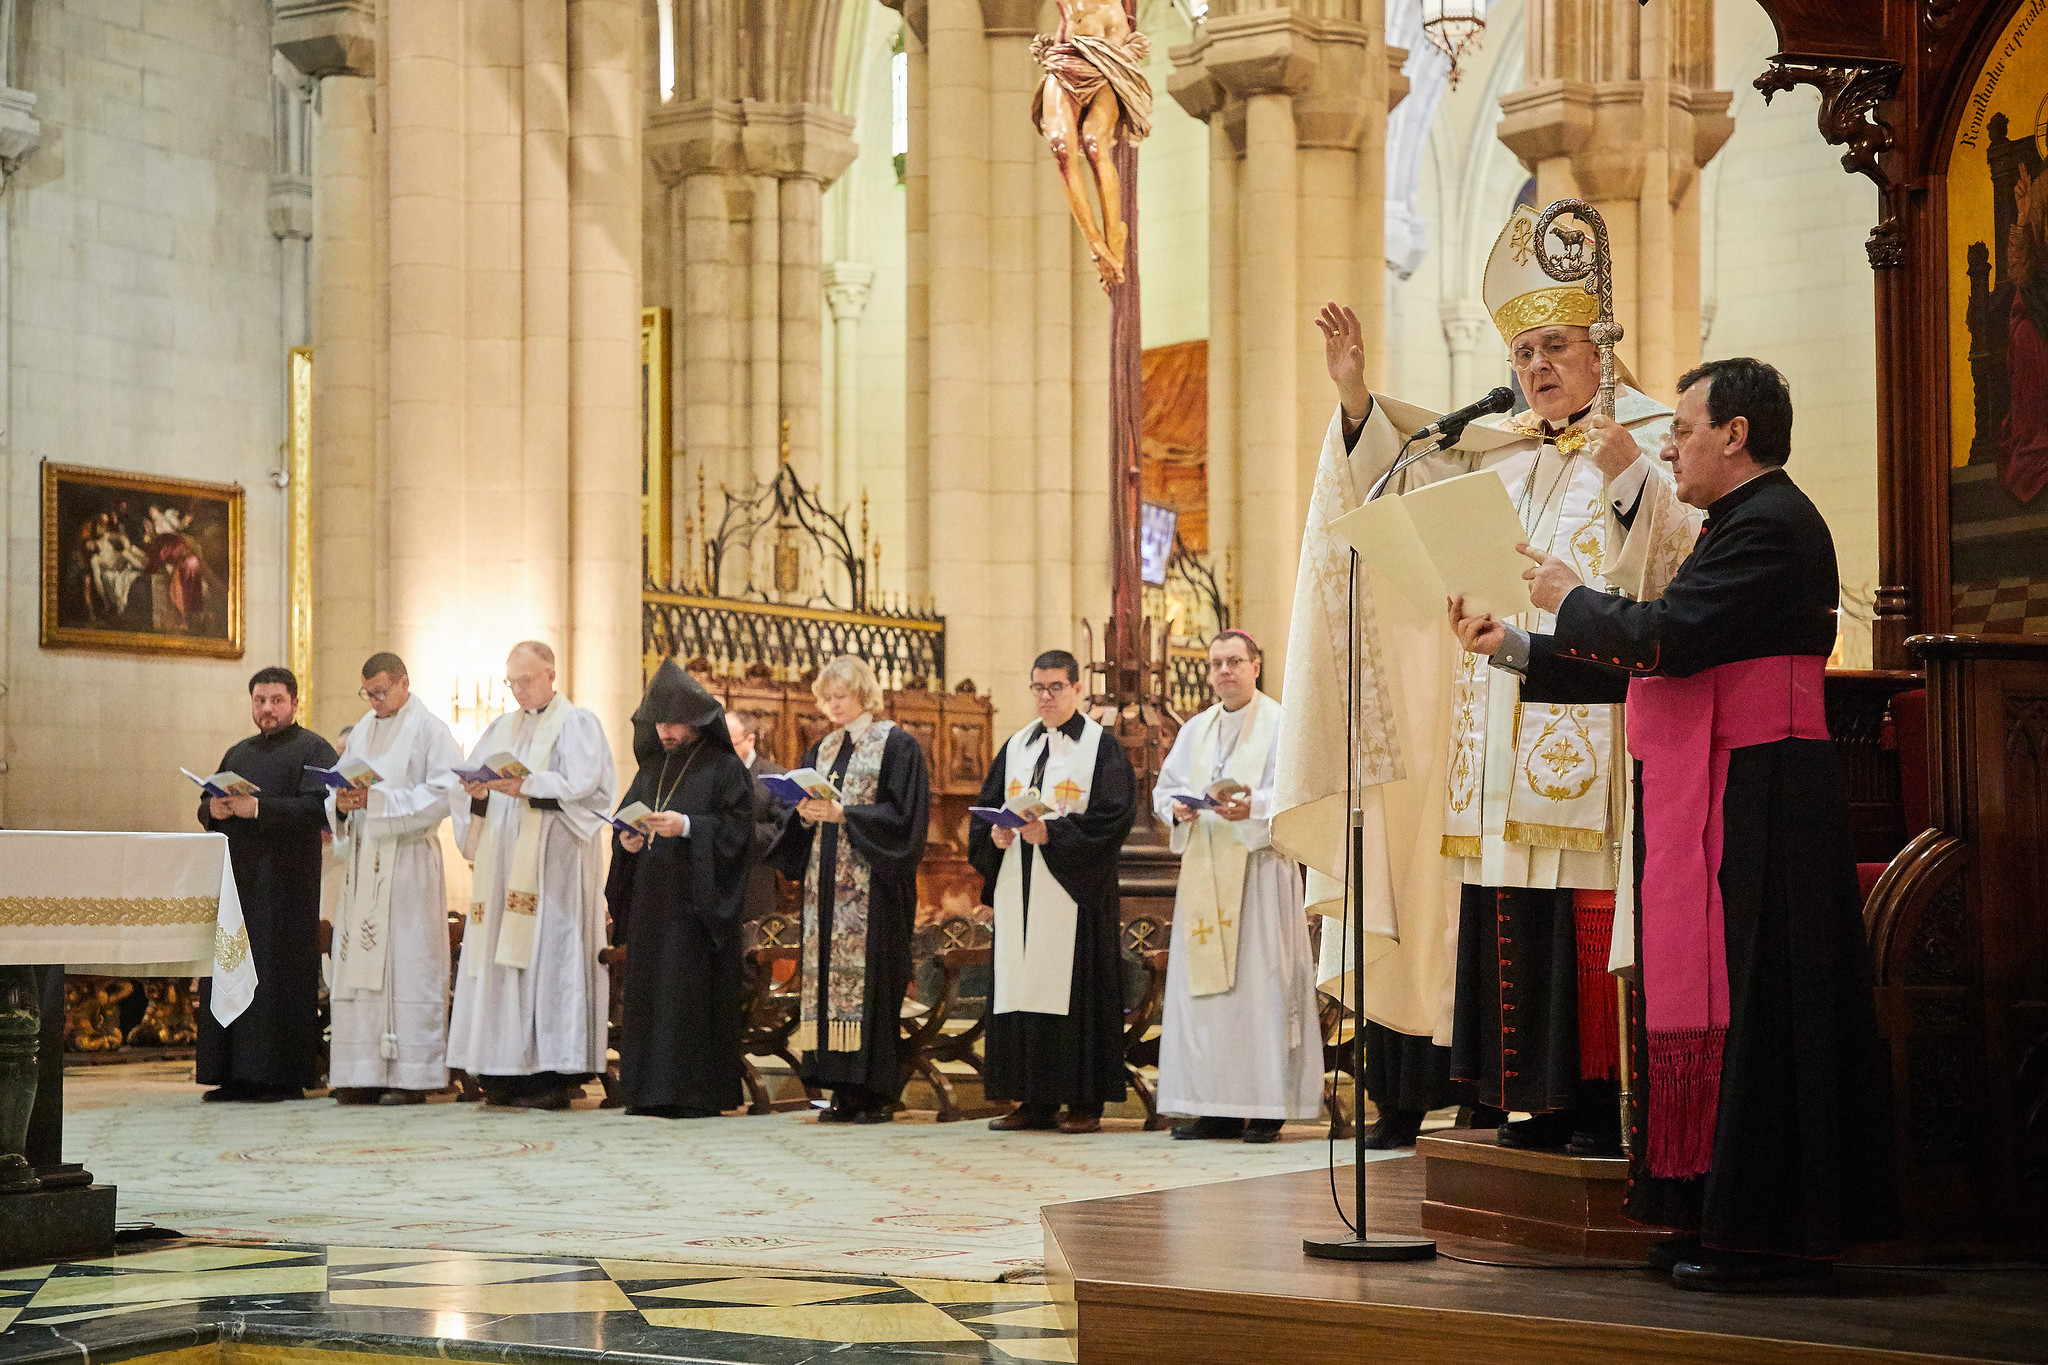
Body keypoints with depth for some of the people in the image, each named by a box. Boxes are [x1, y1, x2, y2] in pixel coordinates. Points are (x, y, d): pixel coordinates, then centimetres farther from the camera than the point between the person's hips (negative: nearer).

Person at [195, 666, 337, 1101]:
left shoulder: (313, 750, 1)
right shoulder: (237, 754, 22)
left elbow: (315, 808, -13)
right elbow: (204, 808, 20)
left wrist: (257, 808, -21)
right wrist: (213, 809, -4)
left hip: (285, 883, -7)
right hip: (235, 878, 7)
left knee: (279, 978, -9)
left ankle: (286, 1076, -6)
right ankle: (235, 1076, 6)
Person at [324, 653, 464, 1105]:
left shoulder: (430, 730, -2)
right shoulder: (361, 733, 18)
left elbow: (443, 794, -12)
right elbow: (336, 792, 18)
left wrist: (378, 799, -18)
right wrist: (341, 802, -6)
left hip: (408, 860, -6)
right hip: (362, 861, 6)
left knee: (406, 964, -7)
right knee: (358, 964, 2)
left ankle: (411, 1076, -5)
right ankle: (366, 1073, 4)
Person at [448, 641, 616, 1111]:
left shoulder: (577, 724, 2)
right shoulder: (503, 729, 21)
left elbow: (581, 787, -11)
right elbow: (471, 782, 13)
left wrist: (527, 787, -23)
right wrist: (479, 792, -9)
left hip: (553, 861, -6)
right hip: (504, 859, 6)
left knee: (548, 955, -10)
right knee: (503, 956, 0)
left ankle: (555, 1074, -10)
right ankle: (508, 1073, 1)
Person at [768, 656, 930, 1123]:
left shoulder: (896, 746, -3)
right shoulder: (822, 751, 17)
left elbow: (901, 816, -10)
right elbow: (802, 813, 18)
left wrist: (842, 813, -17)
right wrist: (806, 814, -5)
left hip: (873, 887, -6)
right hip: (826, 884, 6)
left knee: (869, 975, -10)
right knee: (829, 975, 2)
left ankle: (877, 1093, -7)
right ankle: (844, 1093, 4)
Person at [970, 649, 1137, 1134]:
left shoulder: (1101, 746, 0)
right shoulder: (1016, 747, 16)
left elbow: (1114, 816, -10)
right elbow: (987, 808, 15)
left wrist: (1052, 833, -19)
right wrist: (996, 835, -7)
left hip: (1074, 889, -5)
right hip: (1020, 890, 5)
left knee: (1078, 991, -5)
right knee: (1024, 987, 4)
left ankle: (1085, 1101, 0)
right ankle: (1034, 1100, 9)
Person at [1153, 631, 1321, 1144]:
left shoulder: (1281, 725, 1)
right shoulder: (1195, 731, 18)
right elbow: (1164, 787, 17)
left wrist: (1254, 806, -26)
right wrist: (1176, 808, -6)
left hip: (1259, 866, -5)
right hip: (1203, 871, 5)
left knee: (1259, 981, -7)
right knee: (1203, 985, 2)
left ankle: (1267, 1107, -5)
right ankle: (1216, 1108, 6)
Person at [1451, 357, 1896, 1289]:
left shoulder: (1770, 525, -12)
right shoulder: (1744, 525, 21)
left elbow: (1666, 639, -22)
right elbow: (1642, 667, 21)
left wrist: (1573, 600, -5)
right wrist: (1512, 648, 17)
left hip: (1751, 805, -10)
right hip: (1721, 802, 10)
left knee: (1747, 1008, -7)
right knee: (1730, 1004, 11)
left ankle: (1759, 1233, -2)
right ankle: (1752, 1224, 16)